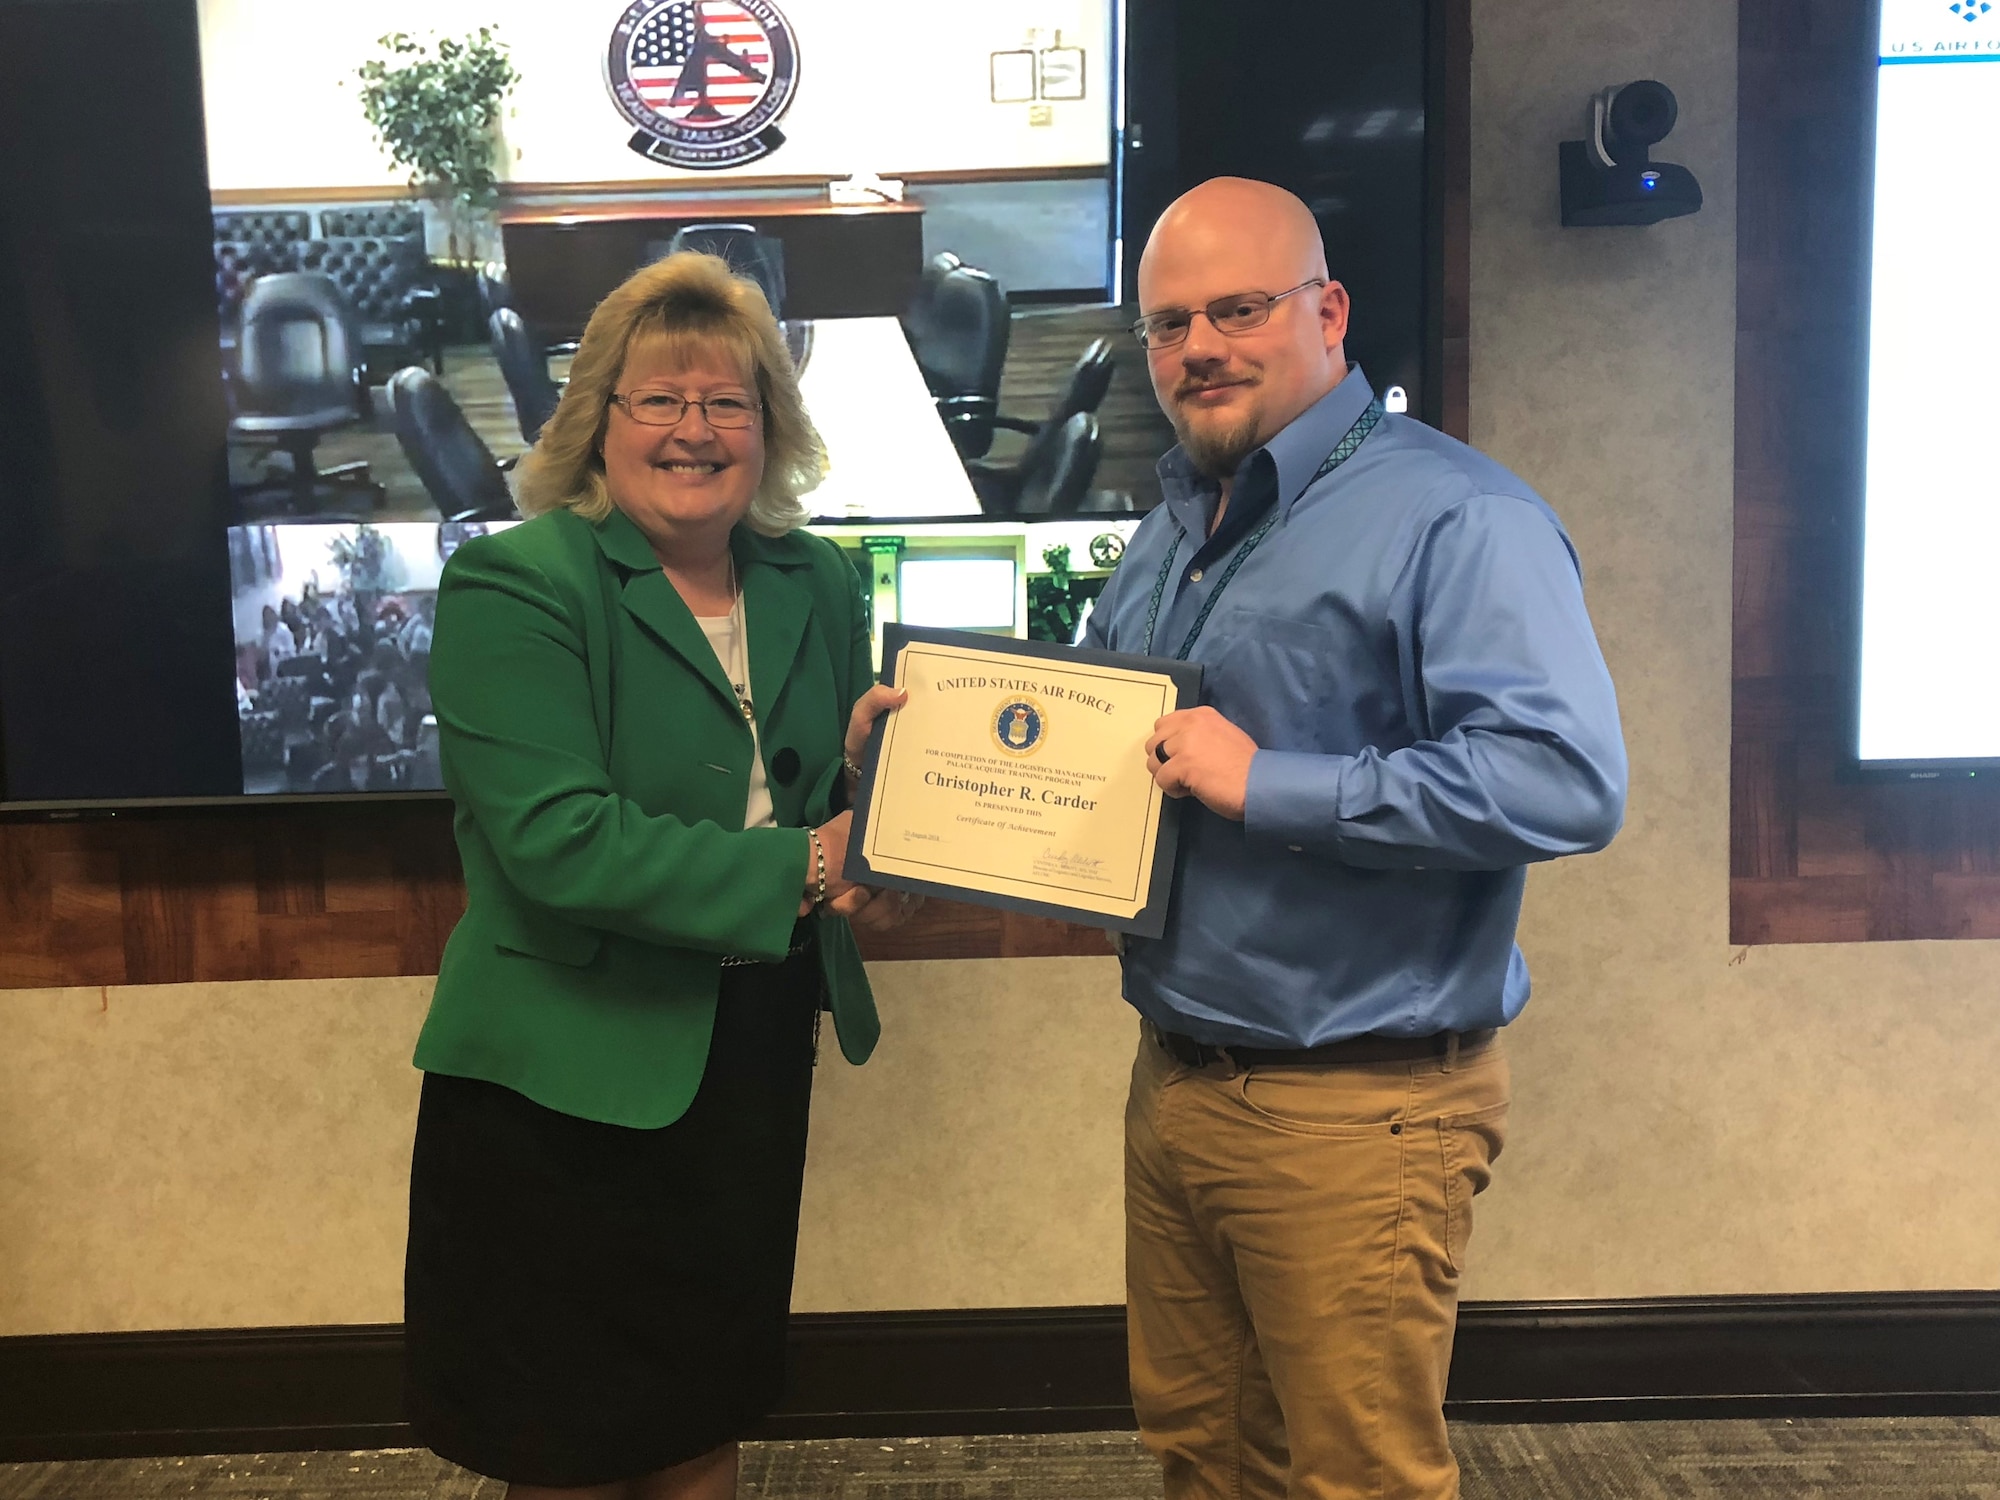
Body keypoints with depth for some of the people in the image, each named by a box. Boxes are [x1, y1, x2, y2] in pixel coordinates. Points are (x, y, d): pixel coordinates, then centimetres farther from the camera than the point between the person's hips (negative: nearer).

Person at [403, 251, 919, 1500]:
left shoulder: (816, 584, 4)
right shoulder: (513, 588, -13)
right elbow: (559, 840, -24)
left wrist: (865, 773, -12)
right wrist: (802, 869, -24)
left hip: (753, 1057, 5)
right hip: (571, 1075, -5)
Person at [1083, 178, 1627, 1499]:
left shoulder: (1452, 519, -15)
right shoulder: (1169, 532, 12)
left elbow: (1569, 780, -27)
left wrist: (1268, 786, -25)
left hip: (1356, 1107, -8)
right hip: (1174, 1080, 8)